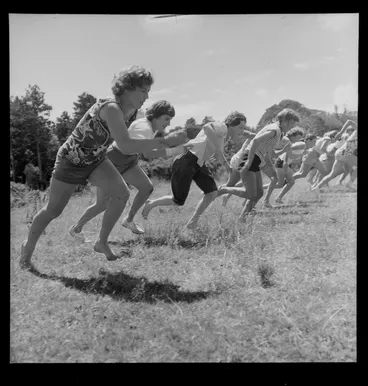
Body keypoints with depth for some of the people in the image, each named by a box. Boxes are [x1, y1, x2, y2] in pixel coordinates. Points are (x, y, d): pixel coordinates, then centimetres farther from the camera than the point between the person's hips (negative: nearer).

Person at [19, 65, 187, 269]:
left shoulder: (128, 110, -7)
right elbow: (126, 146, -45)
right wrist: (163, 141, -43)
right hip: (71, 161, -7)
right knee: (53, 210, 7)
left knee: (122, 193, -15)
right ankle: (28, 246, 34)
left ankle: (102, 242, 1)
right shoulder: (111, 108, -34)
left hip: (95, 160, 7)